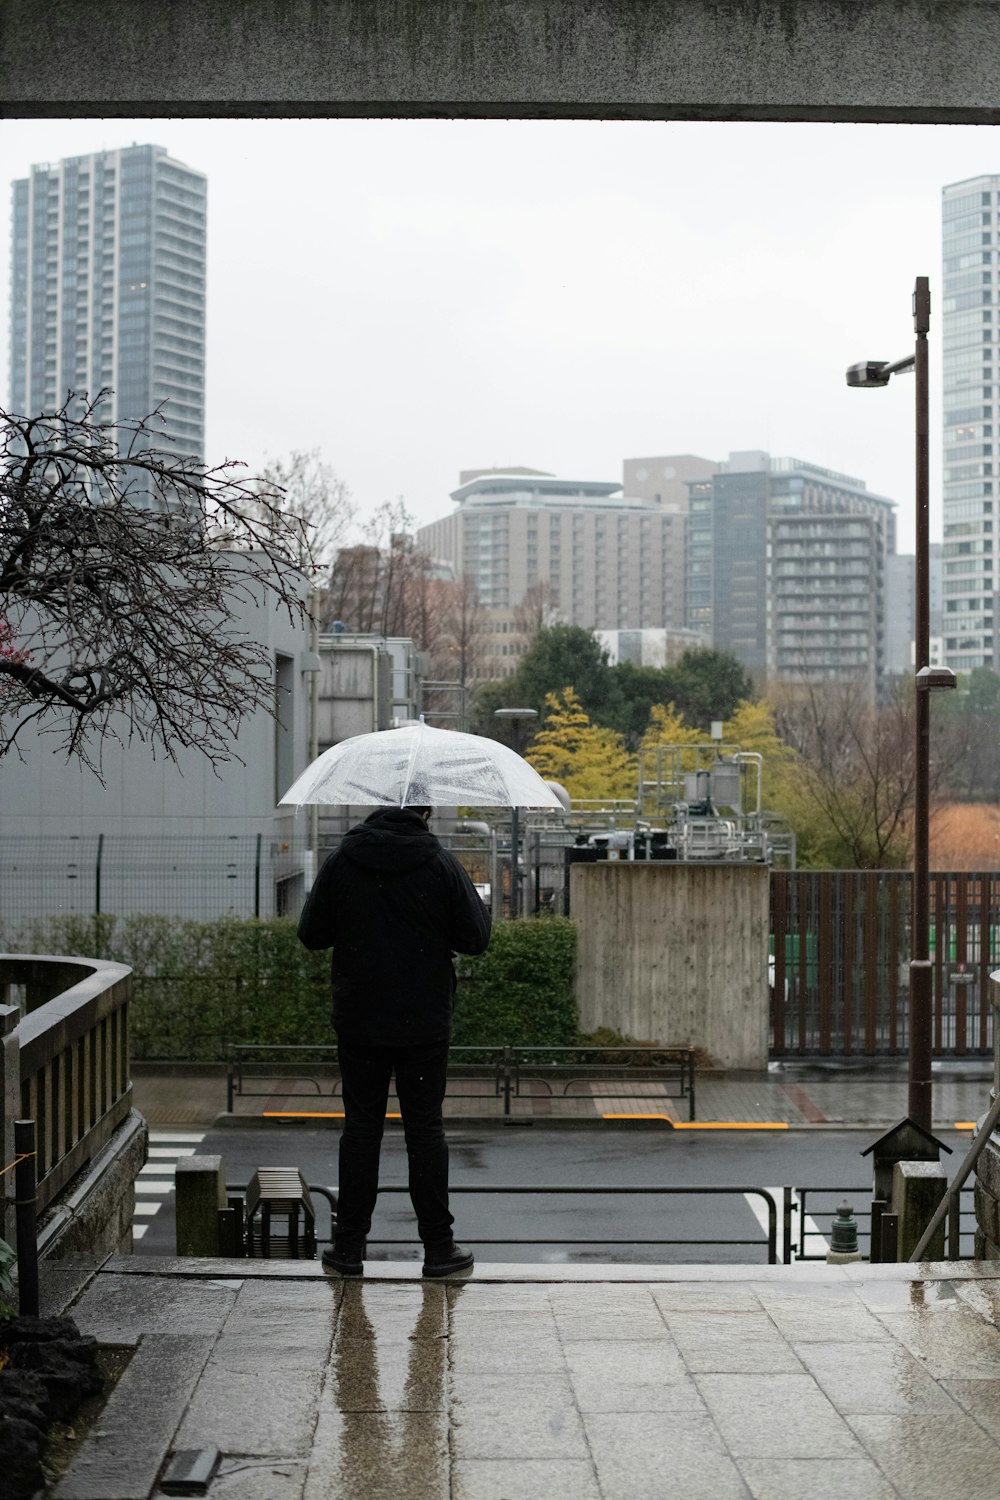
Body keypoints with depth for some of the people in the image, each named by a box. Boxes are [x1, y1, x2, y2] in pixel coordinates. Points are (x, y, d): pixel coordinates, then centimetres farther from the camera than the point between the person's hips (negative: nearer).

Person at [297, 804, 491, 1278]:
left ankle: (349, 1245, 12)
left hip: (359, 1022, 1)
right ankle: (438, 1247, 10)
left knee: (361, 1127, 9)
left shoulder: (341, 862, -4)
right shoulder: (440, 865, -9)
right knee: (425, 1129, 6)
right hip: (425, 1025, -1)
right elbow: (475, 937, -5)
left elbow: (311, 933, 3)